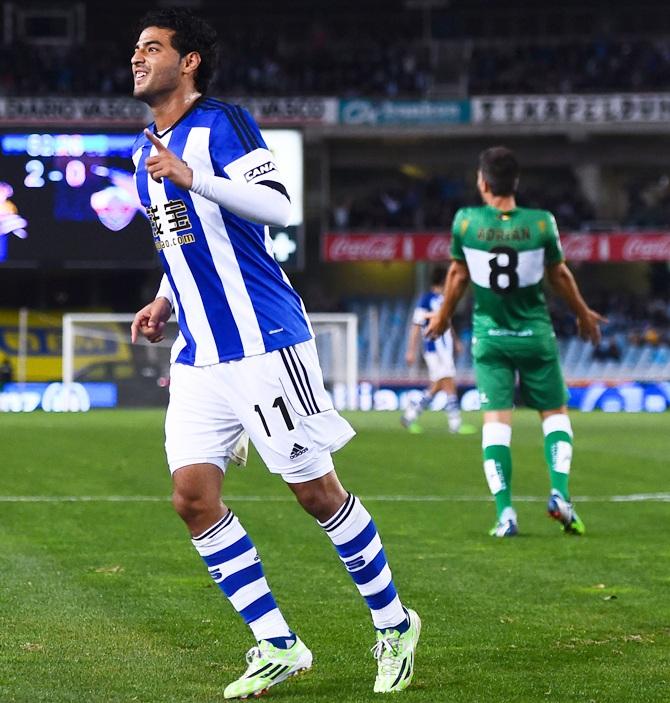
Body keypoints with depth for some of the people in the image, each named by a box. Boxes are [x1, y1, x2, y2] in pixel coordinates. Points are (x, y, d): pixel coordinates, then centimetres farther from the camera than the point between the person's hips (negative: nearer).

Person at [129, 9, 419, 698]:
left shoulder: (222, 123, -8)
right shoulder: (146, 148, 16)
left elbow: (276, 207, -21)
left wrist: (190, 177, -30)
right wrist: (164, 302, 14)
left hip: (264, 343, -8)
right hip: (197, 355, 8)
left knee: (317, 492, -2)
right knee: (192, 496, -3)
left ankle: (393, 627, 15)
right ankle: (276, 647, 5)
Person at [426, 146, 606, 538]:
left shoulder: (466, 222, -8)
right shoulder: (541, 223, -10)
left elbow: (458, 275, 4)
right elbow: (560, 275, 3)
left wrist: (443, 317, 22)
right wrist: (583, 314, 21)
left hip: (489, 336, 0)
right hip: (535, 334, 0)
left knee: (496, 418, 0)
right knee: (555, 412, 12)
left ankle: (505, 512, -10)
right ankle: (560, 494, -6)